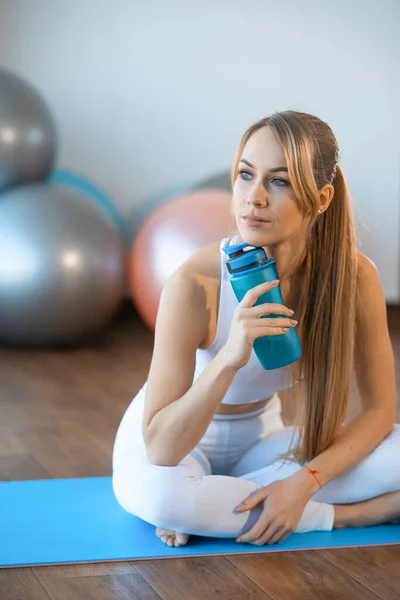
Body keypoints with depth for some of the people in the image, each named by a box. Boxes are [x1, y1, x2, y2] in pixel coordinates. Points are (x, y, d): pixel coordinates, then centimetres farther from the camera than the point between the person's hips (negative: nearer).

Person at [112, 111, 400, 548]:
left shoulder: (355, 277, -20)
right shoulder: (197, 283, -30)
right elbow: (161, 450, -32)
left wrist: (304, 481, -26)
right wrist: (228, 359, -46)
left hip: (258, 439, 3)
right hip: (171, 444, -3)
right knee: (160, 493, -40)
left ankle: (216, 505, -14)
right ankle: (349, 514, -18)